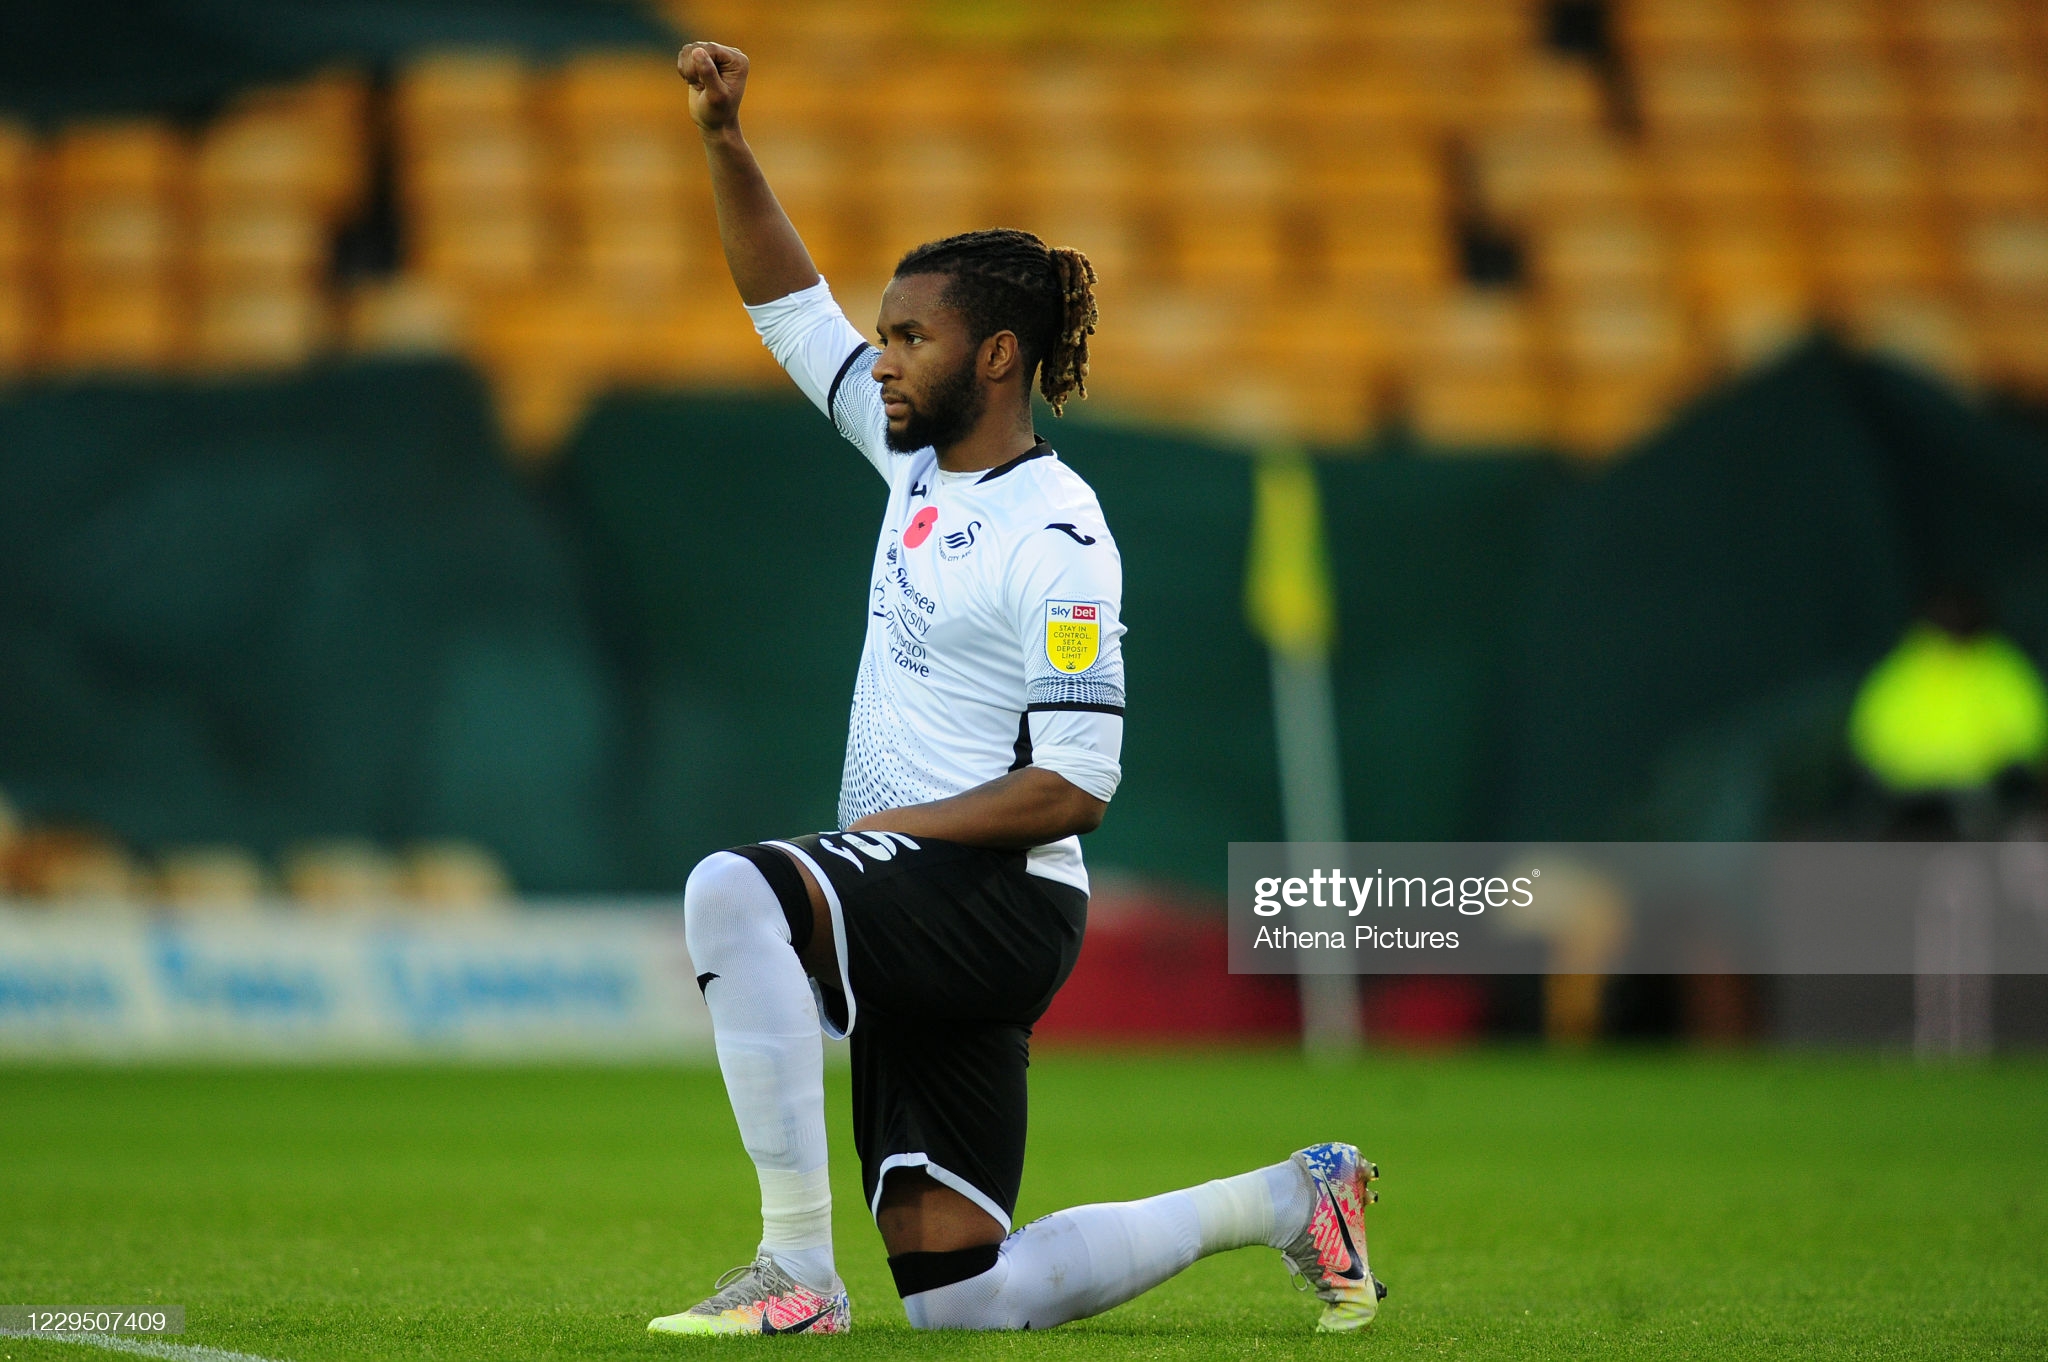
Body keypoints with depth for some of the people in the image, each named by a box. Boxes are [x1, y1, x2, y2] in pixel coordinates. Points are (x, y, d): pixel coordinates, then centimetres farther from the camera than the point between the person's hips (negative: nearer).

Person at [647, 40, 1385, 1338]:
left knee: (732, 891, -32)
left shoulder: (1057, 537, -13)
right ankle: (1287, 1199, 22)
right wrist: (724, 139, 8)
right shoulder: (921, 460, 11)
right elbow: (792, 305, 19)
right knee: (962, 1298, 6)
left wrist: (897, 826, -16)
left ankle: (799, 1269, -32)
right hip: (918, 930, 9)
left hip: (997, 899, -9)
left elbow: (1076, 785, -18)